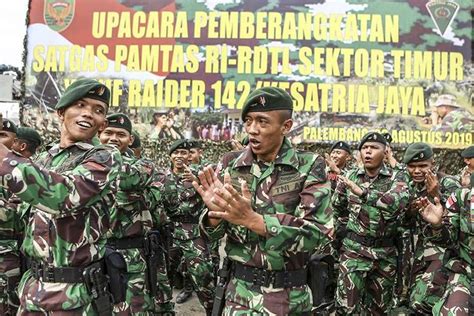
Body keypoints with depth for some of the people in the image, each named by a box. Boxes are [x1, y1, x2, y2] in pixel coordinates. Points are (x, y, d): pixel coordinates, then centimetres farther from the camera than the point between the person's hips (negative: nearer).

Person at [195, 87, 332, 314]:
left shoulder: (310, 167, -11)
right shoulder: (230, 164, -3)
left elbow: (318, 232, -20)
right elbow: (212, 233, 0)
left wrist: (251, 219, -30)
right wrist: (216, 212, -23)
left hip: (291, 296, -1)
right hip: (240, 292, 2)